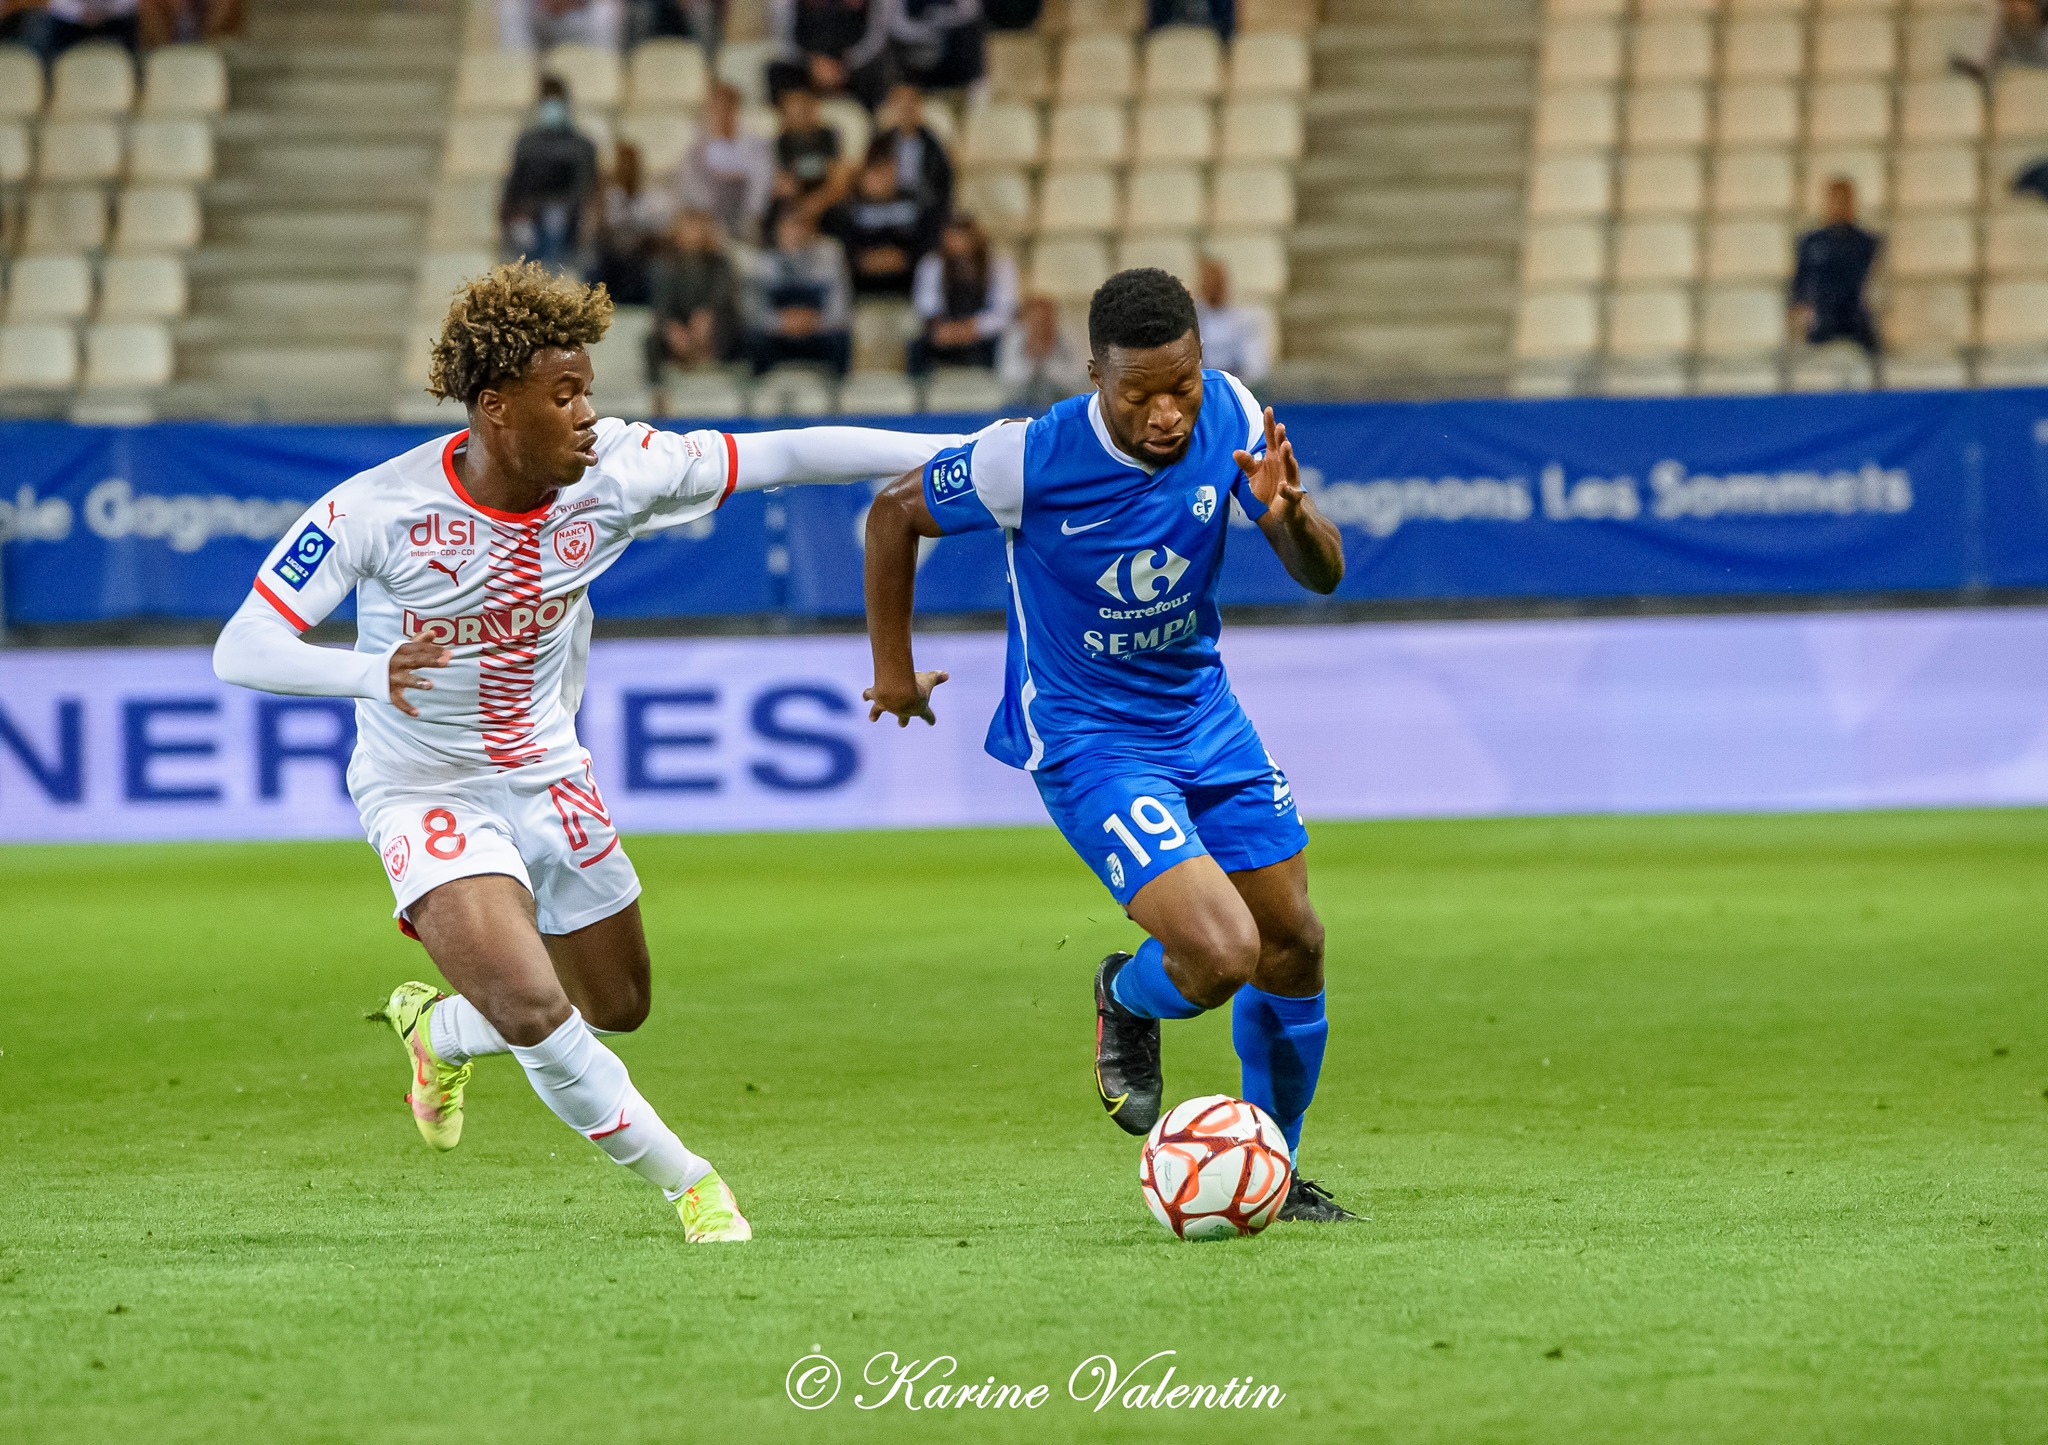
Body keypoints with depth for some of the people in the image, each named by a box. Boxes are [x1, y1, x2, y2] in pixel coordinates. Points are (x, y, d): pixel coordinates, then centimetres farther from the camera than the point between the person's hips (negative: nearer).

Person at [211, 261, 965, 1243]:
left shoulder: (612, 476, -15)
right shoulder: (376, 510, -25)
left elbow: (785, 456, -11)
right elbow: (240, 650, -25)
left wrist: (969, 452, -15)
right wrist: (370, 674, -45)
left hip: (549, 782, 5)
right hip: (427, 792, -5)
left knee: (619, 1009, 17)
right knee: (535, 1009, -23)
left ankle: (439, 1029, 46)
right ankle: (687, 1185, -1)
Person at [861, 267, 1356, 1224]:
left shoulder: (1228, 414, -14)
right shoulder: (1031, 461, -26)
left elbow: (1322, 576, -7)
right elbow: (895, 512, -7)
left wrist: (1289, 516, -31)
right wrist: (892, 667, 3)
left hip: (1203, 714, 5)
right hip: (1086, 740, -5)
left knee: (1293, 951, 10)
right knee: (1219, 954, -21)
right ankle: (1126, 1003, 17)